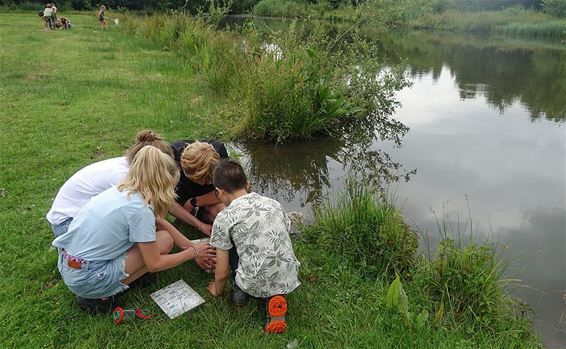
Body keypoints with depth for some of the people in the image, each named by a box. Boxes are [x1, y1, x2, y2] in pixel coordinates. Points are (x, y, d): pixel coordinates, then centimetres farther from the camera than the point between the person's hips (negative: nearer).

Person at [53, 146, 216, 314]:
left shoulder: (120, 190, 4)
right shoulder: (140, 209, -20)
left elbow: (157, 223, 15)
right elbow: (154, 264, -11)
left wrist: (190, 247, 15)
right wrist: (193, 253, 1)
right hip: (86, 280, -8)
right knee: (164, 240, -7)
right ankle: (103, 295, -1)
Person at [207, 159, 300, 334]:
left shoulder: (224, 218, -6)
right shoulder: (273, 203, 6)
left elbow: (222, 273, -1)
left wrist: (217, 291, 22)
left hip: (255, 286, -2)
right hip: (289, 282, 3)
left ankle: (239, 289, 18)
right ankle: (273, 299, 9)